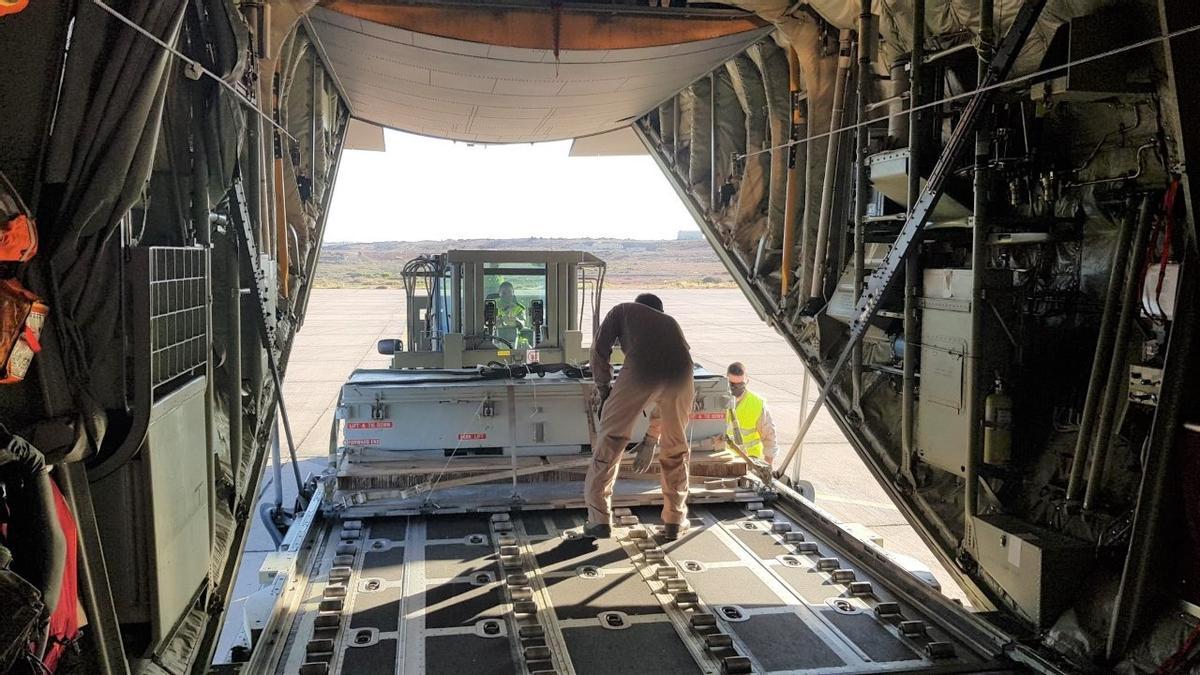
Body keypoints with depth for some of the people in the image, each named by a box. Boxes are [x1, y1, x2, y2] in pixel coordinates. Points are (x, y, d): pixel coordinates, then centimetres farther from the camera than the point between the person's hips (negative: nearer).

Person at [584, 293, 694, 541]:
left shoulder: (624, 310, 31)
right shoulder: (670, 322, 41)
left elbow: (600, 349, 16)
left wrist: (604, 392, 28)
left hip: (641, 369, -3)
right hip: (680, 373, 4)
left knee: (610, 441, 10)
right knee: (675, 448, 21)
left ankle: (599, 520, 13)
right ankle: (675, 521, 28)